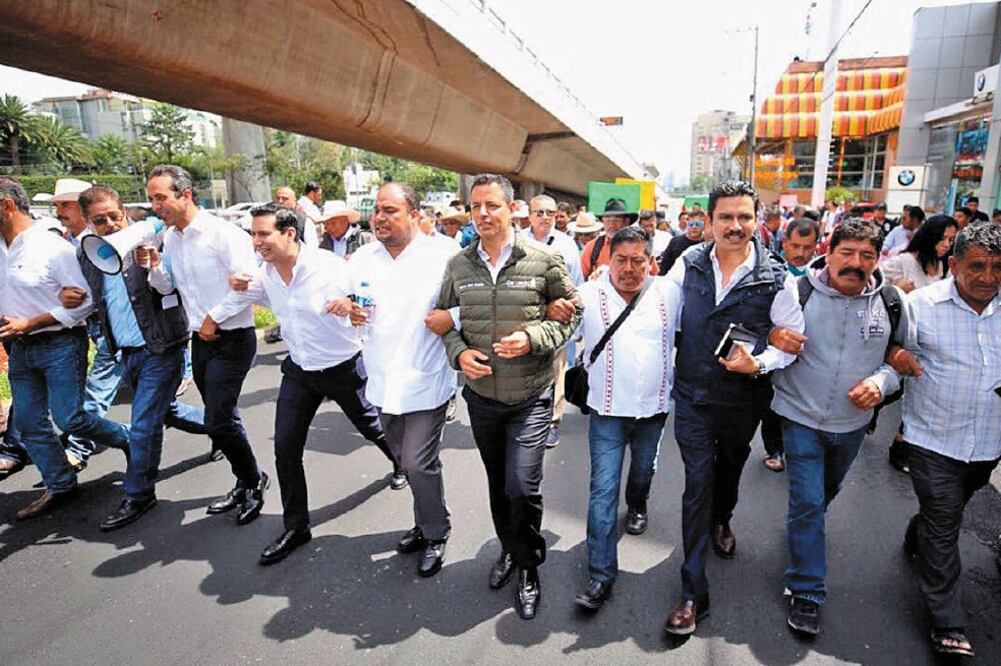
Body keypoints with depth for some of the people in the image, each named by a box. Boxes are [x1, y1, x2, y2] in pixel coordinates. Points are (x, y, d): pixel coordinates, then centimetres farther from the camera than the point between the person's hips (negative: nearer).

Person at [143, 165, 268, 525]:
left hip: (232, 340, -8)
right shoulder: (169, 238, 9)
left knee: (218, 421, -9)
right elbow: (167, 287, 17)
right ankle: (245, 483, 31)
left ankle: (254, 480, 14)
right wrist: (154, 264, -2)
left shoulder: (223, 234, -15)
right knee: (222, 418, 15)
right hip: (200, 340, 8)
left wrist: (215, 318, -16)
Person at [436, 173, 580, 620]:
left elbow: (572, 314, -1)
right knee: (497, 483, 18)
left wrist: (533, 338, -18)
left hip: (531, 397, -3)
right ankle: (509, 548, 45)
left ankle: (528, 566, 23)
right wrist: (458, 352, -9)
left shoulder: (543, 261, -8)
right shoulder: (458, 266, 1)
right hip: (481, 395, 4)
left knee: (522, 486, -6)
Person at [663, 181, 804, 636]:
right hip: (692, 395, 0)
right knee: (698, 483, -1)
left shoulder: (776, 278, -10)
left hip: (743, 398, 1)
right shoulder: (689, 264, -5)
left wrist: (758, 364, -22)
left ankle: (720, 522, 59)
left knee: (729, 470, 24)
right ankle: (693, 593, 9)